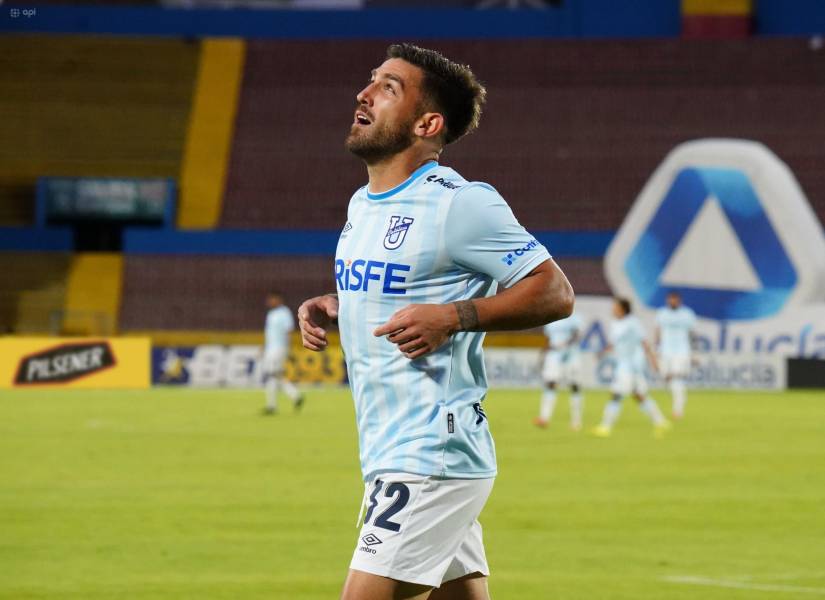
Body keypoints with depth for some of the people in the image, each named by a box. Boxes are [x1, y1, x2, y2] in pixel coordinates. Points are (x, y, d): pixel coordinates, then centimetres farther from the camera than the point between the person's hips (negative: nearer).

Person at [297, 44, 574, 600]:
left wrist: (451, 316, -22)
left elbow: (555, 292, -12)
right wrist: (326, 306, 11)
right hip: (388, 452, 9)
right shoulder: (362, 205, 14)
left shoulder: (458, 203, -13)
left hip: (431, 457, -9)